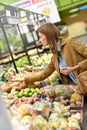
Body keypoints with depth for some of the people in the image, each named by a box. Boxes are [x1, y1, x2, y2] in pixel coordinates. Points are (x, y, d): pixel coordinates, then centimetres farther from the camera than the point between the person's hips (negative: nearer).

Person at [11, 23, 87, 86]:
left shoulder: (70, 42, -7)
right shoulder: (55, 57, 14)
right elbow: (43, 74, 22)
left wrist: (73, 68, -20)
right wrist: (23, 79, 21)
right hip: (75, 87, 6)